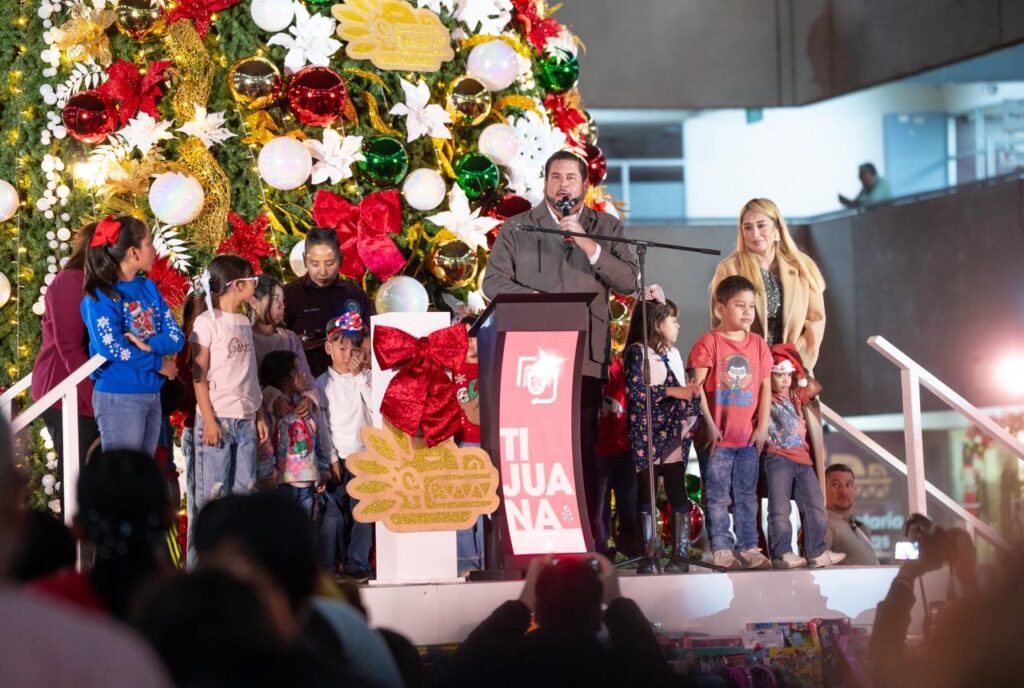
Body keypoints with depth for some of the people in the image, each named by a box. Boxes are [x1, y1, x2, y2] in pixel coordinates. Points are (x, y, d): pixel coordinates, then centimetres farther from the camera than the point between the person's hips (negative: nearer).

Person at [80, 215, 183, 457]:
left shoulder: (149, 288, 10)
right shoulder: (100, 295, -10)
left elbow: (176, 338, 4)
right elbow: (111, 347, -20)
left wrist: (148, 345, -17)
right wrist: (159, 363, -11)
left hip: (152, 395, 7)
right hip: (119, 398, -7)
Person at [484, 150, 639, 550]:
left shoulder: (606, 230, 15)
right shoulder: (517, 229, 14)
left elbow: (629, 281, 2)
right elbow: (493, 281, 5)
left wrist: (589, 246, -8)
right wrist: (534, 300, -10)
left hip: (586, 356, 1)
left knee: (585, 449, -1)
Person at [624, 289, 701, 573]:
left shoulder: (673, 354, 16)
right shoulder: (638, 352, -3)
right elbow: (633, 390, -14)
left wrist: (691, 392, -1)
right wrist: (670, 392, -14)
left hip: (673, 434, 5)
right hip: (646, 434, -5)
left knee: (677, 492, -1)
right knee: (646, 495, -1)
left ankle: (680, 553, 1)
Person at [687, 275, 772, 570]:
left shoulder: (758, 344, 9)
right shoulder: (709, 343, -6)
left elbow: (765, 386, 10)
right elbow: (697, 385, -10)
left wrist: (763, 426, 3)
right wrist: (709, 424, -14)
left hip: (748, 436, 5)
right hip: (718, 435, -5)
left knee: (747, 495, 10)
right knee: (718, 496, 0)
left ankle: (749, 548, 15)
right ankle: (721, 549, 4)